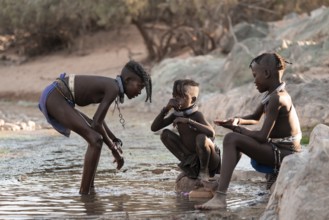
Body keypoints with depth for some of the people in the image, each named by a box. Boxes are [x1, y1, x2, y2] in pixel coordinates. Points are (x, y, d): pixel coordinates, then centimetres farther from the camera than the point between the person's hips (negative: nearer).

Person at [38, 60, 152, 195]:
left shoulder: (108, 86, 16)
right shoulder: (113, 89, -13)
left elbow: (98, 120, 29)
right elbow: (96, 124, -16)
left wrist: (115, 141, 21)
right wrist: (114, 149, -5)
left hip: (53, 98, 10)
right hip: (54, 98, -10)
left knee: (97, 137, 17)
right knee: (96, 140, -14)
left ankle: (89, 188, 17)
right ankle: (84, 193, -15)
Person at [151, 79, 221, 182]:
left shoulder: (197, 115, -23)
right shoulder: (176, 115, -4)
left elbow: (211, 133, -41)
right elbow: (154, 128, -9)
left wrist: (188, 121, -40)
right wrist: (166, 109, -21)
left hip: (210, 160, -6)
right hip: (192, 158, 6)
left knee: (201, 138, -37)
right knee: (165, 134, -5)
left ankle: (204, 170, -8)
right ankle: (190, 168, 3)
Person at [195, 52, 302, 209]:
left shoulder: (277, 98, -19)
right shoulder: (273, 94, 12)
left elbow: (262, 136, -22)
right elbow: (255, 118, 27)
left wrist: (236, 128, -9)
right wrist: (238, 121, 6)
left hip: (284, 156, -10)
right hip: (279, 151, 10)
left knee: (232, 139, -20)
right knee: (238, 137, 25)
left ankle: (220, 197, -25)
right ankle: (220, 185, 16)